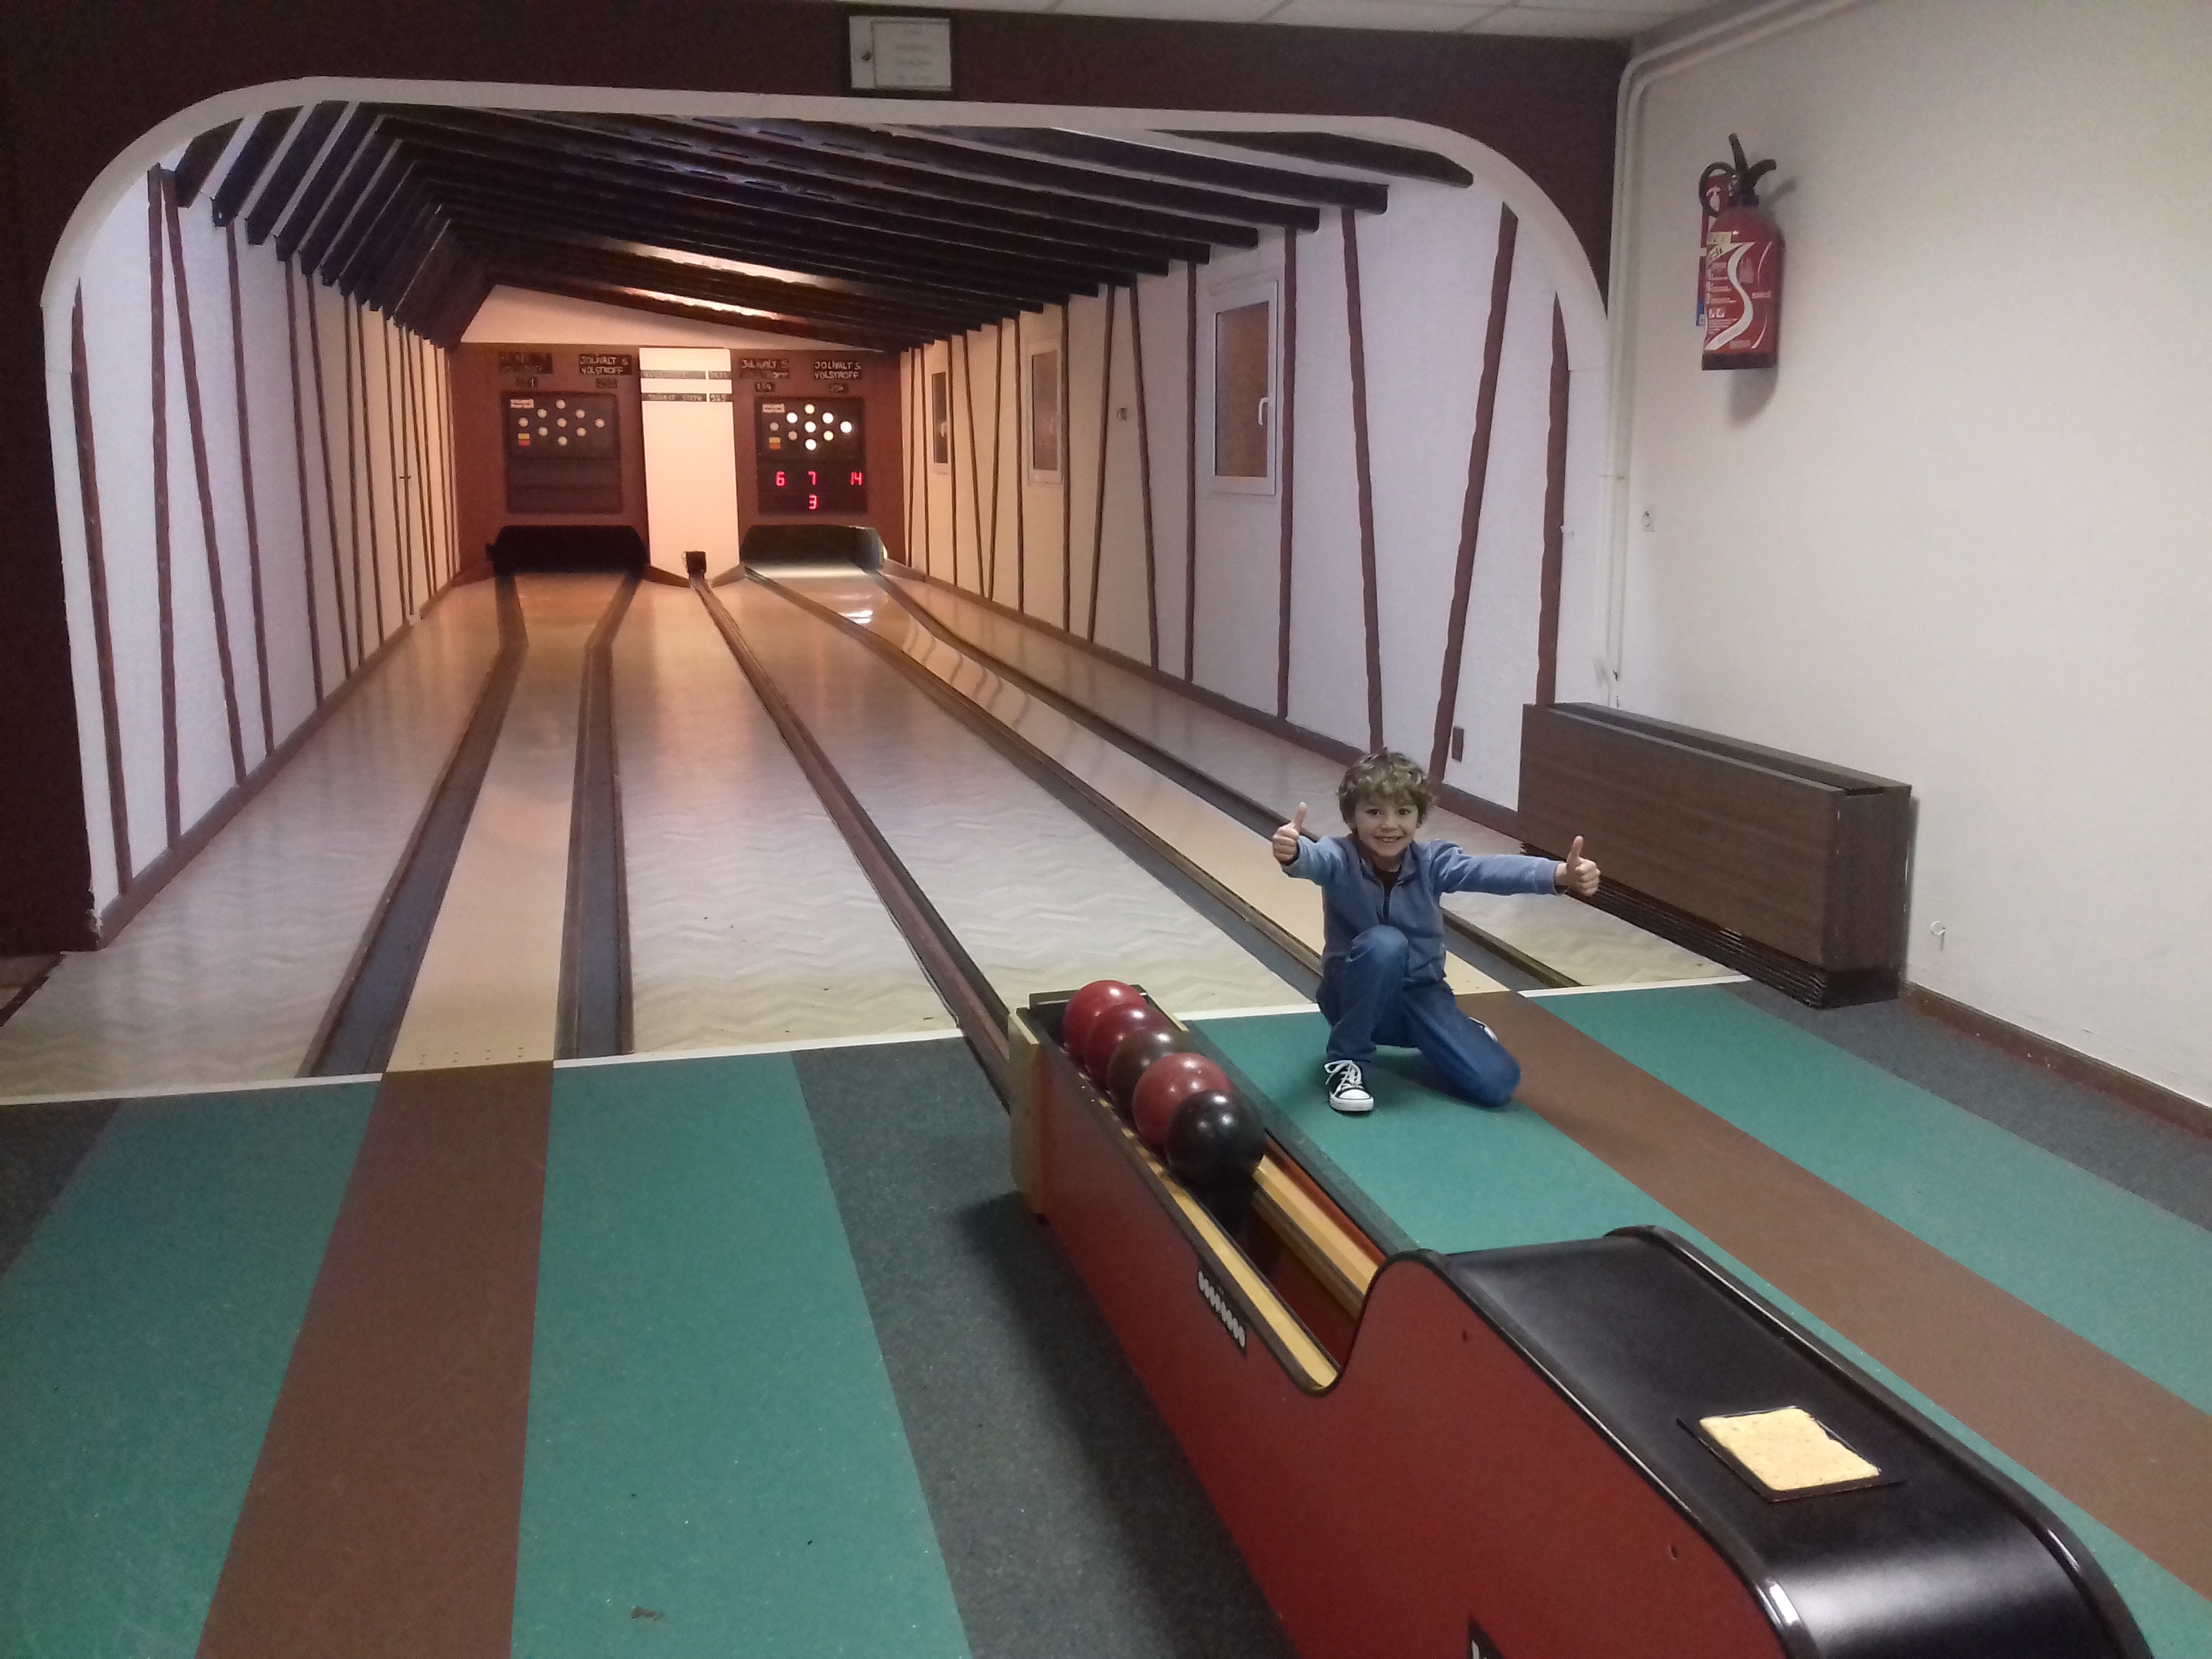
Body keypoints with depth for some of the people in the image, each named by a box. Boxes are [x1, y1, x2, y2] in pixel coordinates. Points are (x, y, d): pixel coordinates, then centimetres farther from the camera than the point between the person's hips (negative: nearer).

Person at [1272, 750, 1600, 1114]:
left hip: (1420, 993, 3)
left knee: (1497, 1083, -12)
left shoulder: (1431, 861, -10)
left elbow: (1489, 870, -27)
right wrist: (1292, 851, -69)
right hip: (1356, 998, -3)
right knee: (1384, 944, -35)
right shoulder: (1341, 857, -18)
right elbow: (1314, 859, -42)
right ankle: (1346, 1060, -15)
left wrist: (1561, 874, -46)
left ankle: (1459, 1030, 25)